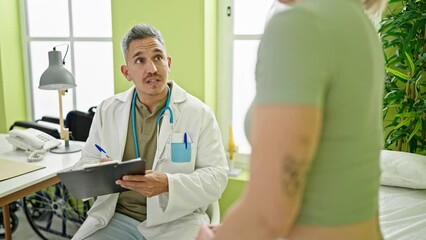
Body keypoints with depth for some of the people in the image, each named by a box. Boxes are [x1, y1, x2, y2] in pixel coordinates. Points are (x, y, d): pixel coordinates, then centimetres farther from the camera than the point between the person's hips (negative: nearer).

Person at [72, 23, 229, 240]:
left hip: (177, 221, -2)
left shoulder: (199, 114, -4)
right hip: (117, 217, 3)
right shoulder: (107, 110, 7)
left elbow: (216, 175, -6)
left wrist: (168, 184, -23)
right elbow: (86, 162, 13)